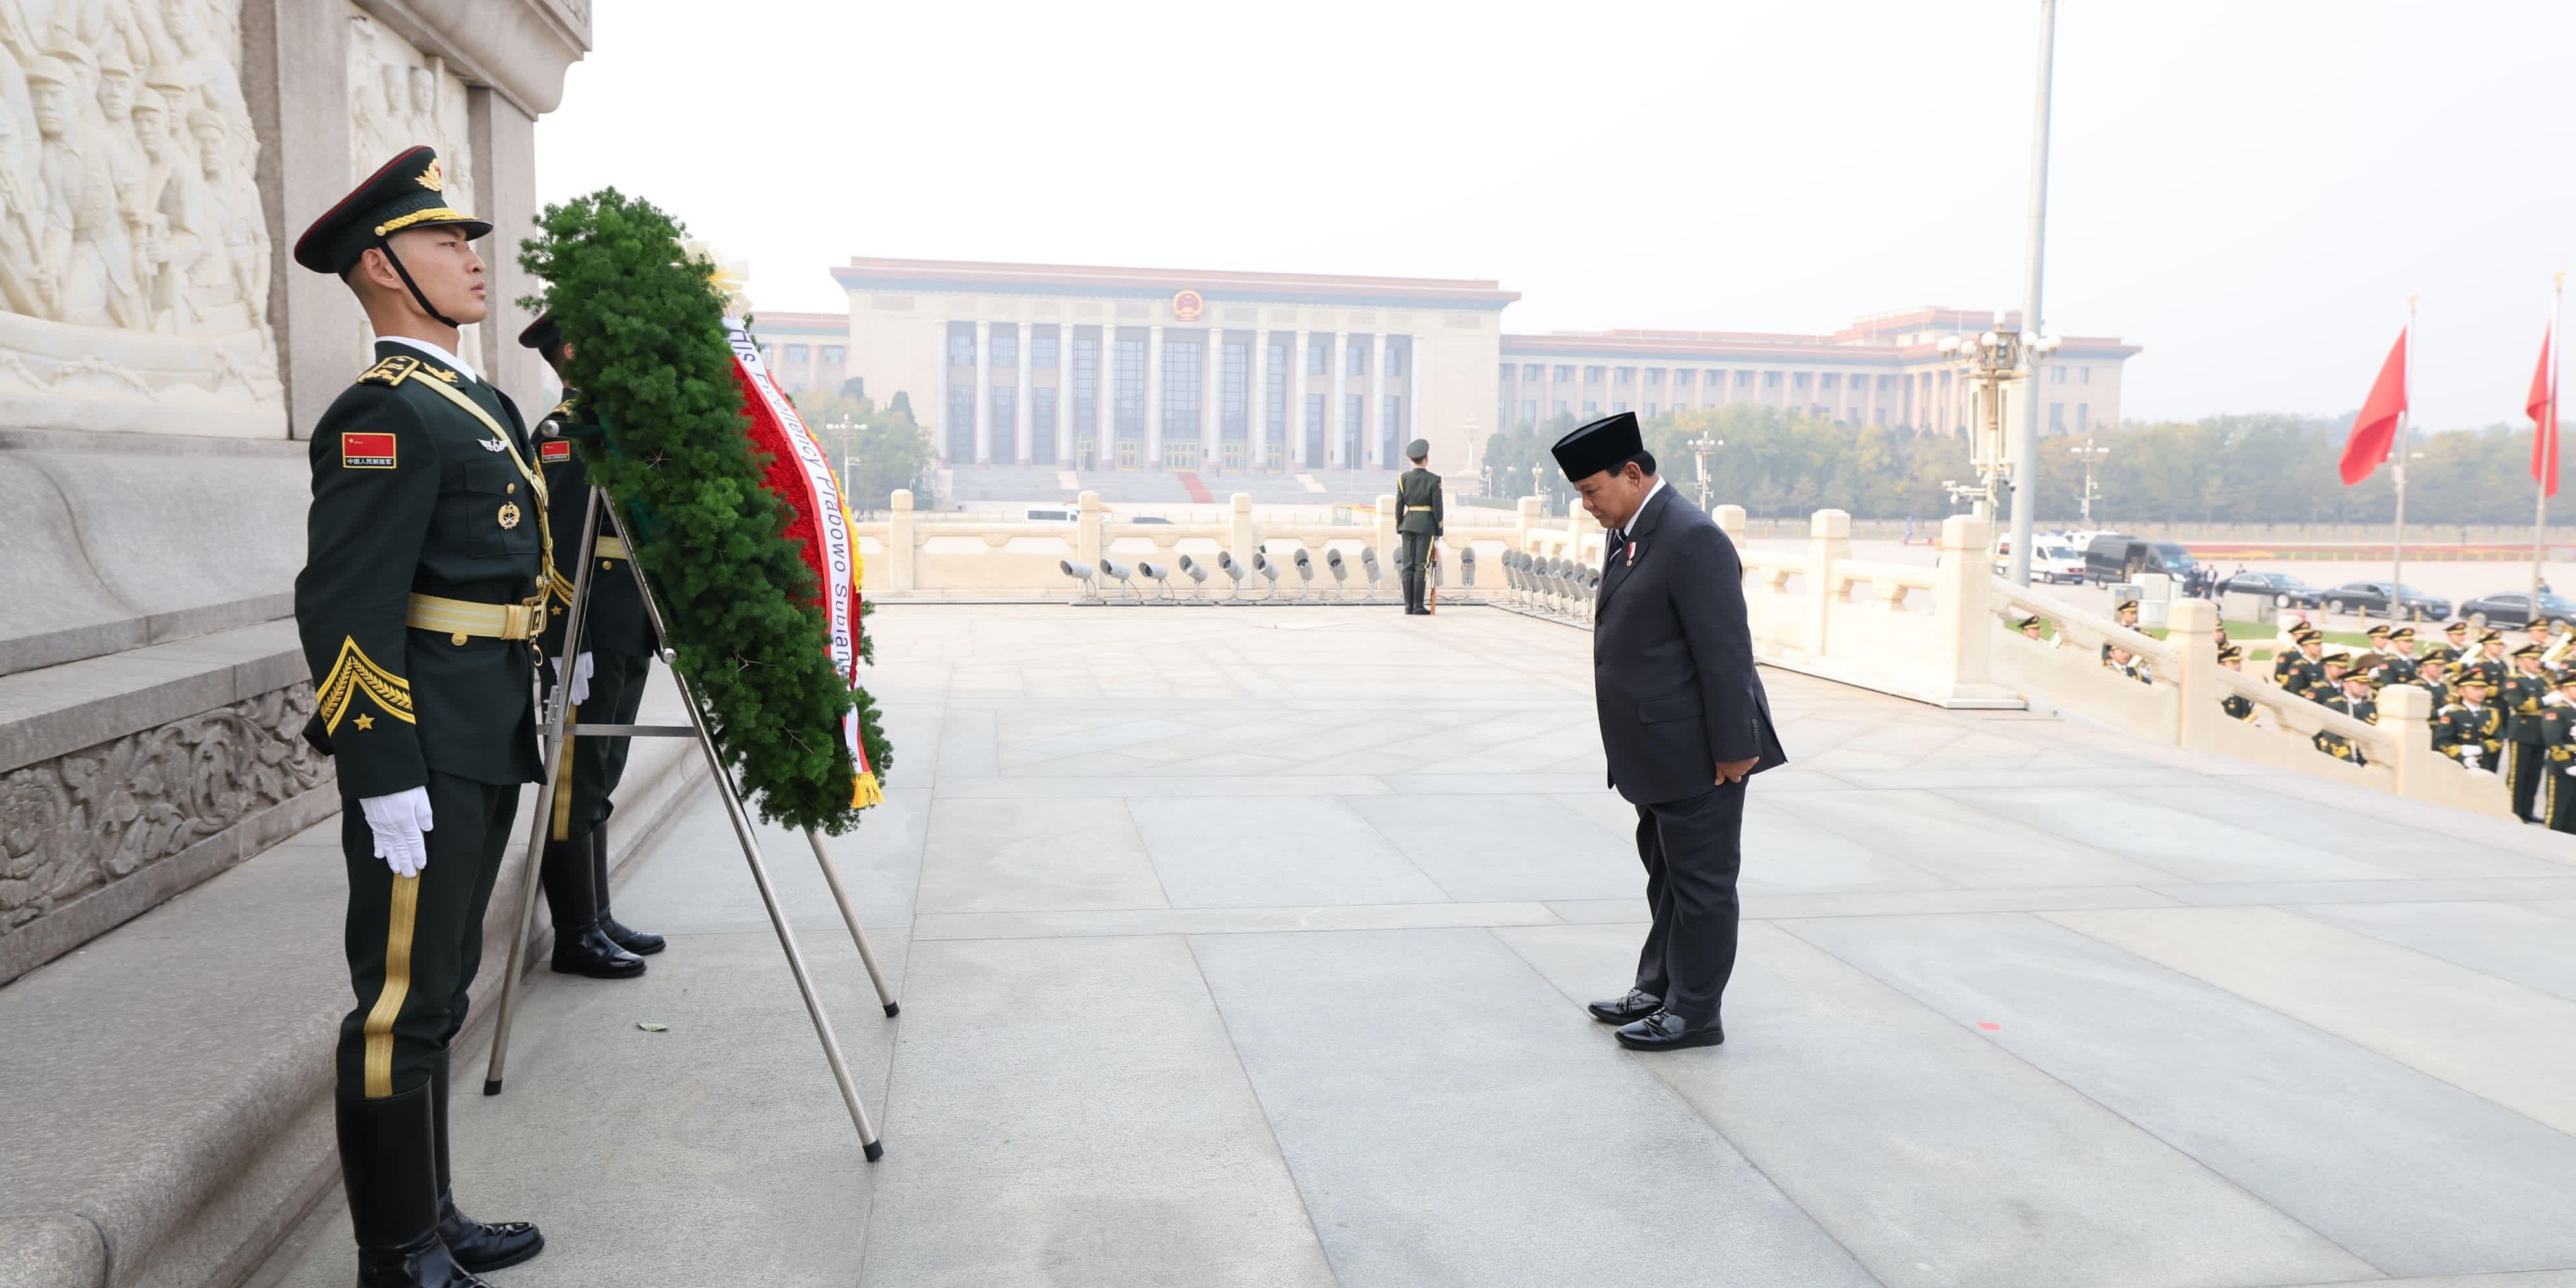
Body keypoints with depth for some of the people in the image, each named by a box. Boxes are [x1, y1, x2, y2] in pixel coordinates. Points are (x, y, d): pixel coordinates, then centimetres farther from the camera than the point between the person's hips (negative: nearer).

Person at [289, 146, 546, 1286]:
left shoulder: (478, 404, 17)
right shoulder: (383, 414, -13)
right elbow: (343, 610, -20)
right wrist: (388, 781, -22)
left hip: (486, 745, 10)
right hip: (423, 752, -10)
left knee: (437, 989, 17)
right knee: (402, 1001, -1)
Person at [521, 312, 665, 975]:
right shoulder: (563, 430, -12)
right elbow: (551, 545, -18)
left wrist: (660, 628, 20)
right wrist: (570, 647, -22)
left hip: (628, 637, 9)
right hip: (586, 640, -9)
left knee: (601, 778, 15)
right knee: (576, 782, -2)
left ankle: (597, 917, 24)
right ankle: (576, 935, 6)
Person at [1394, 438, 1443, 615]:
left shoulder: (1403, 478, 3)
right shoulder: (1433, 480, -7)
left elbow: (1399, 505, 5)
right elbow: (1437, 507, -6)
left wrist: (1399, 527, 13)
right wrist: (1439, 530, 2)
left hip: (1408, 523, 4)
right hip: (1426, 524, -4)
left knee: (1408, 565, 5)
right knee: (1421, 565, -3)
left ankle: (1408, 606, 6)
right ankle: (1419, 606, -5)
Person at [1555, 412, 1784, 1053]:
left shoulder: (1691, 538, -20)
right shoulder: (1627, 534, 9)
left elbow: (1726, 652, -22)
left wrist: (1732, 750, -20)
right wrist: (1632, 746, 13)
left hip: (1697, 754, -10)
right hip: (1657, 753, 10)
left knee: (1701, 882, 3)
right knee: (1667, 875, 21)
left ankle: (1694, 1013, 14)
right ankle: (1659, 990, 34)